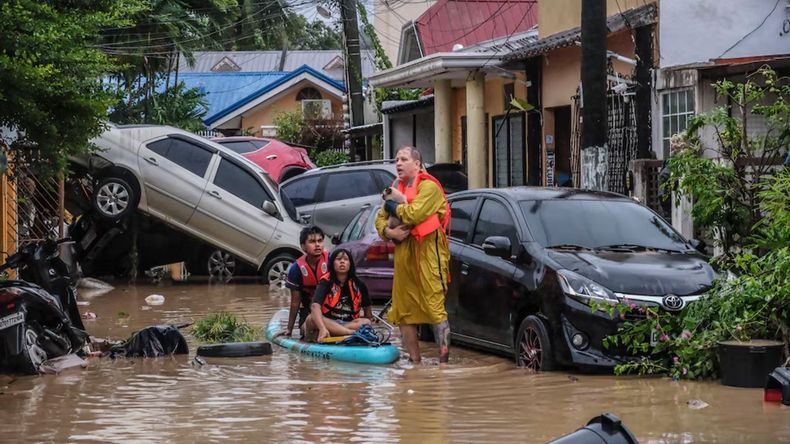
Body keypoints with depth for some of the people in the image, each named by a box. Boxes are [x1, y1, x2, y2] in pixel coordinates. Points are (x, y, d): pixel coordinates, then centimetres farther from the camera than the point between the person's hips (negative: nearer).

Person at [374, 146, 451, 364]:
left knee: (434, 307, -12)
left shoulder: (429, 187, -6)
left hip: (427, 253, -8)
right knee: (403, 311, 8)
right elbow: (380, 218, 20)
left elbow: (414, 214, -20)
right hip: (403, 253, 8)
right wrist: (388, 231, -1)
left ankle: (444, 359, -13)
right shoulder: (397, 187, 20)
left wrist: (396, 203, -2)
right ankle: (415, 361, 15)